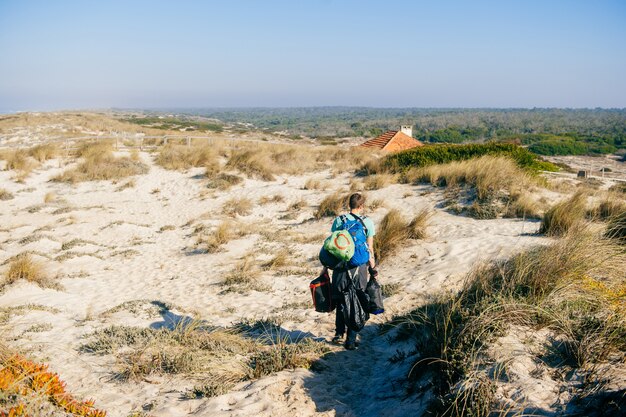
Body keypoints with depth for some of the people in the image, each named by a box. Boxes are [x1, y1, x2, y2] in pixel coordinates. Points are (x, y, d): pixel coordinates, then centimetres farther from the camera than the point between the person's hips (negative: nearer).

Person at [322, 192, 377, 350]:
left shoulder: (339, 220, 1)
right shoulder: (368, 222, -1)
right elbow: (370, 248, 1)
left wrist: (326, 266, 8)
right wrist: (373, 267, 12)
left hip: (341, 266, 1)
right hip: (359, 266, -1)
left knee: (341, 300, 20)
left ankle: (339, 333, 18)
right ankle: (351, 340, 6)